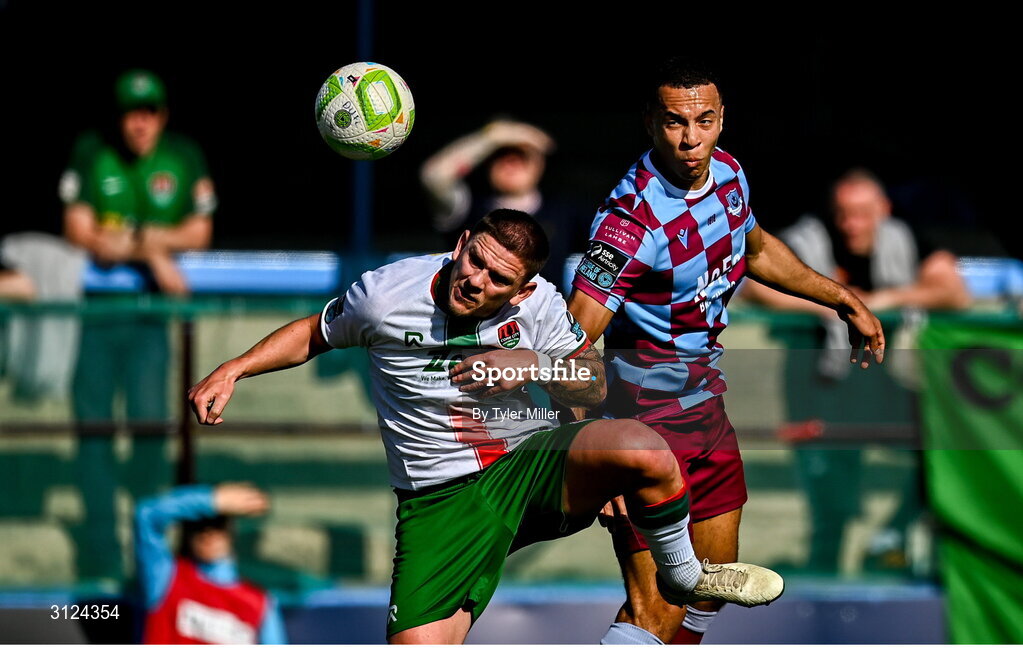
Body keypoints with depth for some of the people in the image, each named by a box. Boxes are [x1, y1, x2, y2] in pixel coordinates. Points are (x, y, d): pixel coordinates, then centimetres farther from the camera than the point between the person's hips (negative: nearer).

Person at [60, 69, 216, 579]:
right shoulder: (90, 153, -5)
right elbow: (79, 232, -9)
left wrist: (131, 240, -12)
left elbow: (198, 234, 3)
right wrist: (152, 252, -17)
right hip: (93, 308, -1)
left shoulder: (184, 158, 1)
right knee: (94, 426, -1)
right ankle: (99, 556, 3)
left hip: (149, 312, 1)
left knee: (150, 422, -7)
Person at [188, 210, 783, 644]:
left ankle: (683, 576, -3)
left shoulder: (537, 303, -5)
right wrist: (233, 371, 2)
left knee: (640, 449, -31)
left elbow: (595, 386, 5)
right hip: (439, 499, 0)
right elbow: (315, 334, 12)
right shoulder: (384, 295, -9)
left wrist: (537, 366, -15)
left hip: (533, 469, 0)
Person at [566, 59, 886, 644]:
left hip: (704, 395, 9)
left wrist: (844, 300, 28)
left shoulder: (727, 173, -1)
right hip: (646, 414, -9)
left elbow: (756, 248, 23)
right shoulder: (634, 218, -26)